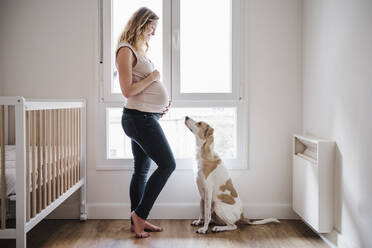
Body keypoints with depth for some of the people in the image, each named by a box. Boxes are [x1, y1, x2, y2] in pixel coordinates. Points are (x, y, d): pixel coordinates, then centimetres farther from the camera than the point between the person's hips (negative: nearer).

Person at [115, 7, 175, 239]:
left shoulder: (140, 50, 19)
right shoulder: (126, 50, -11)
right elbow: (128, 90, -19)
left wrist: (163, 101, 11)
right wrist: (153, 77, -10)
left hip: (146, 117, 10)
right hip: (139, 117, -10)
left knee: (142, 170, 12)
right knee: (167, 164, -9)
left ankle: (138, 221, 21)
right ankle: (139, 213, 1)